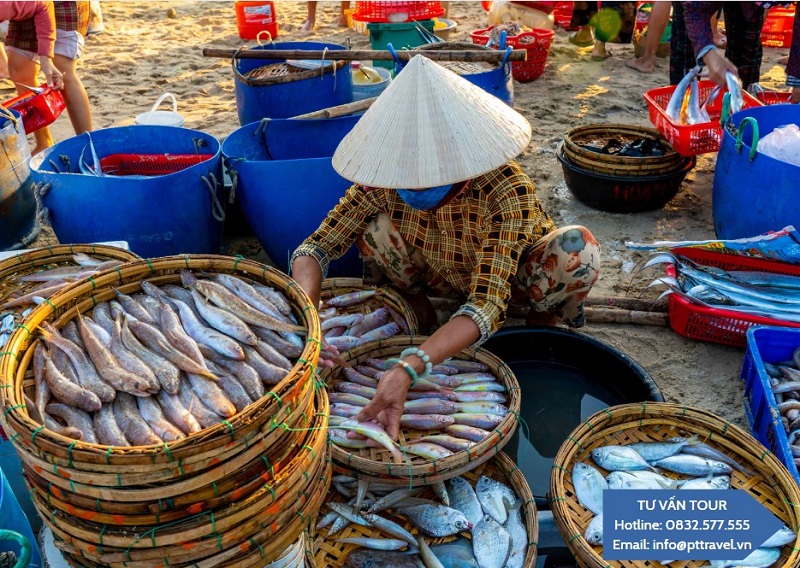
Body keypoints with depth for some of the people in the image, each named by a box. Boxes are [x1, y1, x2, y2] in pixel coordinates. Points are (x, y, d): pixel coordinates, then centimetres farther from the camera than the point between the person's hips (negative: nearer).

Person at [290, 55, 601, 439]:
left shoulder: (506, 192, -37)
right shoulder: (385, 180, -26)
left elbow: (486, 306, -43)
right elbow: (314, 249, -22)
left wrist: (408, 369, -57)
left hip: (506, 279, -2)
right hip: (440, 276, 3)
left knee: (578, 248, -34)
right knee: (371, 225, -25)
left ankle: (544, 319, -1)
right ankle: (420, 310, 2)